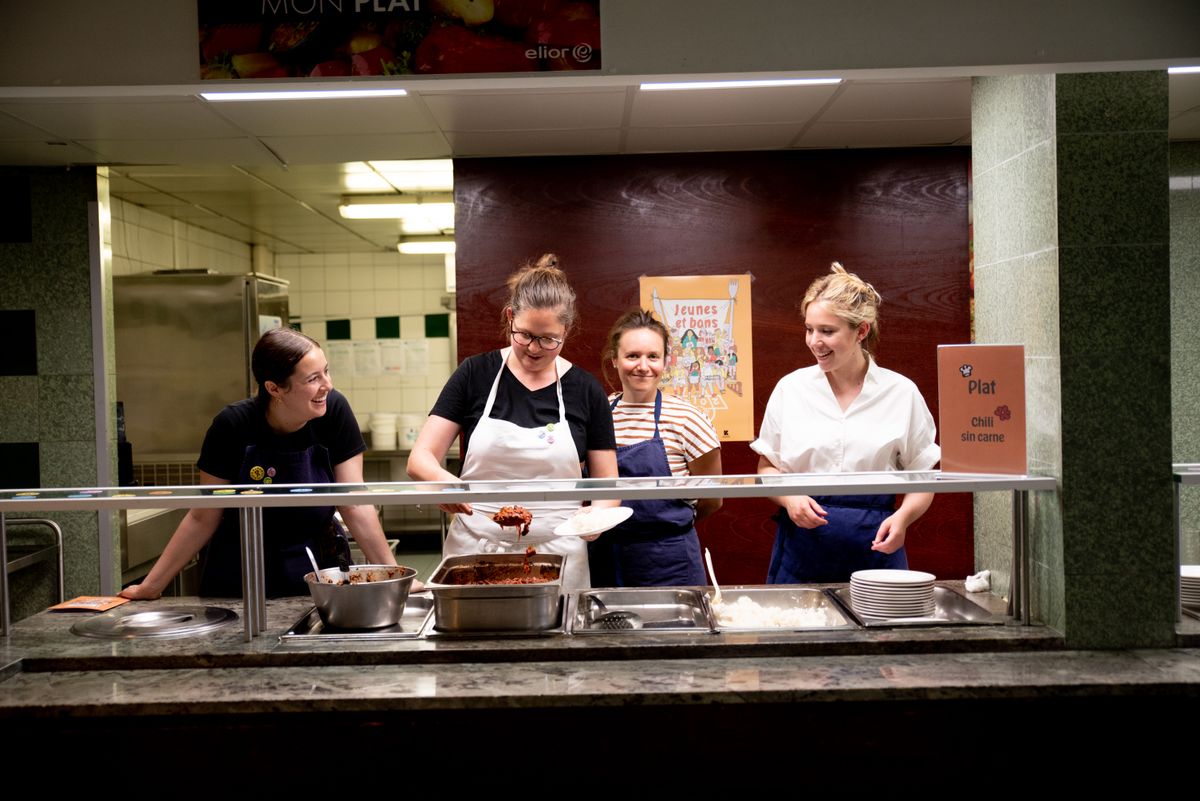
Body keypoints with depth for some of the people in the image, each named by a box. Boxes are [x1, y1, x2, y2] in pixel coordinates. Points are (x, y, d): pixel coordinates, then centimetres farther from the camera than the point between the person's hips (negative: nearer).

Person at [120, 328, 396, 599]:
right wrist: (151, 586, -8)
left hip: (317, 569, 1)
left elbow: (354, 504, -13)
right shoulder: (233, 426, -18)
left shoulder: (334, 411, -15)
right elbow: (203, 518, -9)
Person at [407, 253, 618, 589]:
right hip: (474, 550, 0)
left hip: (557, 558, 0)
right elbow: (420, 459, -4)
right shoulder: (475, 374, -1)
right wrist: (441, 479, -26)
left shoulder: (585, 390, 1)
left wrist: (597, 517, -18)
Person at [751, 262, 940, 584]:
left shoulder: (901, 392, 1)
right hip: (803, 543, 1)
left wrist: (903, 516, -12)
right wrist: (789, 497, -10)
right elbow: (767, 467, 10)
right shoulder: (790, 388, 3)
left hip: (874, 545, 0)